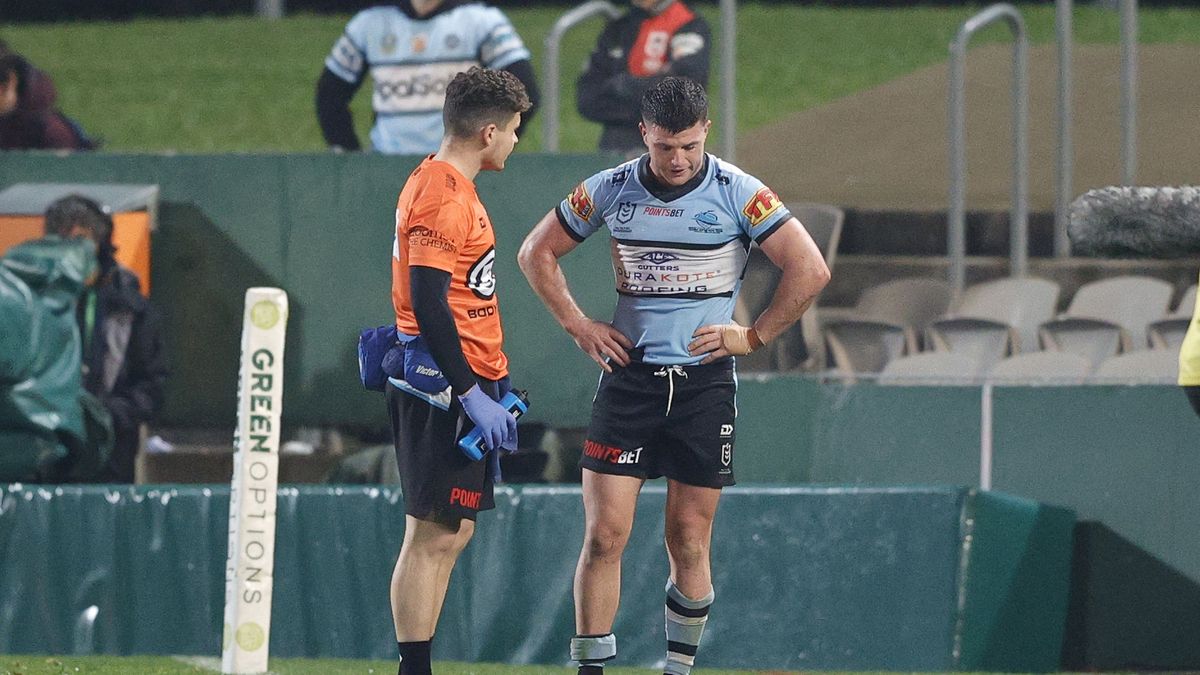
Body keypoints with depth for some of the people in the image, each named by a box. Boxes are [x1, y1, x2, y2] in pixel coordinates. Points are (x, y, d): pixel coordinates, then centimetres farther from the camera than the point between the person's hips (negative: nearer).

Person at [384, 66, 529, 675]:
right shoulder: (444, 198, -16)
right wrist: (473, 394, -22)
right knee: (434, 535, -9)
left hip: (459, 389, 11)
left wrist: (492, 381, 21)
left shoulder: (440, 185, 17)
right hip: (445, 391, -11)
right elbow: (428, 305, -22)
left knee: (453, 531, 13)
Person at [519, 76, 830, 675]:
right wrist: (579, 327, 6)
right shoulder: (609, 190, 1)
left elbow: (810, 270, -5)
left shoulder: (738, 193, -6)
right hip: (629, 375, 1)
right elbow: (537, 252, 14)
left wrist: (753, 336, -4)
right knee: (604, 535, -8)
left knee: (689, 543, 2)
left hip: (705, 381, -1)